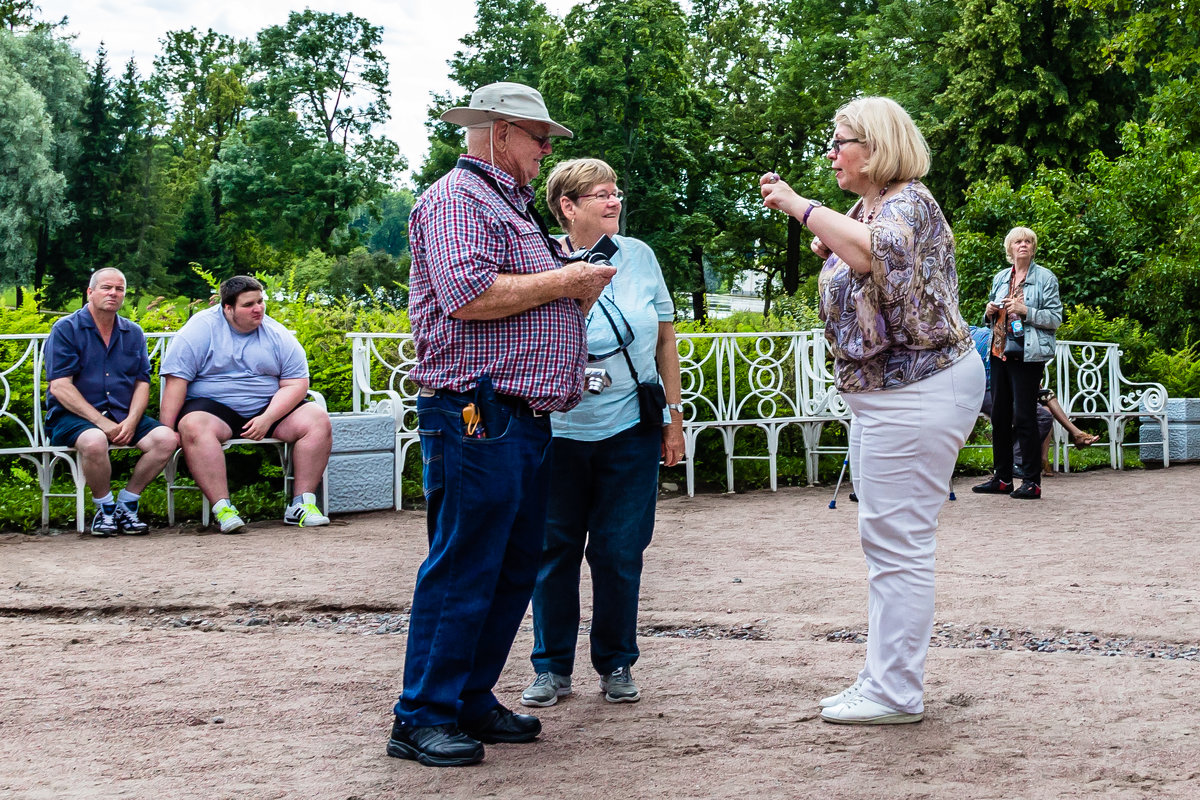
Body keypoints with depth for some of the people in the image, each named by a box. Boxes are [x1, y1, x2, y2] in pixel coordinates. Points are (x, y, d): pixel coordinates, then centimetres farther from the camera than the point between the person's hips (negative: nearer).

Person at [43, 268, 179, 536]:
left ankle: (126, 504, -6)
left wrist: (131, 421, -11)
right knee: (94, 441, -38)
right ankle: (105, 508, -11)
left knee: (167, 438, -22)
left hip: (124, 415, 5)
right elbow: (60, 386, -10)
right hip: (73, 415, -5)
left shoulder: (133, 333, 15)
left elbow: (142, 383, 10)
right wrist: (103, 423, -18)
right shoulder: (65, 329, -1)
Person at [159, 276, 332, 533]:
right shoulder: (200, 330, -4)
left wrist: (267, 419, -16)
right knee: (194, 427, -36)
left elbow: (295, 384, 0)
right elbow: (176, 381, -9)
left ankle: (302, 503, -18)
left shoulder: (278, 335, 5)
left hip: (269, 408, 3)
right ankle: (223, 508, -37)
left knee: (317, 420, -18)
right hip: (213, 406, -3)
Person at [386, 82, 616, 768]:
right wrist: (561, 282, -12)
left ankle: (471, 699, 22)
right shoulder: (459, 199, -8)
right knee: (462, 570, -7)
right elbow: (469, 295, -23)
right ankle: (422, 718, 0)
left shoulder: (514, 206, 25)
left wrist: (579, 296, 12)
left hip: (525, 421, 10)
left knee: (516, 570, 13)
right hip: (478, 414, -10)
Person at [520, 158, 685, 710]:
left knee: (620, 551, 4)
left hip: (630, 429, 1)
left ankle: (616, 664, 19)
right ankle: (553, 668, 19)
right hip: (559, 430, -1)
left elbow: (664, 338, 11)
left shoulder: (639, 256, 5)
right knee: (556, 550, 6)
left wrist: (674, 415, 9)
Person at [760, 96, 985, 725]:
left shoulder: (909, 201, -12)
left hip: (918, 392, -11)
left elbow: (878, 251, -35)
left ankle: (896, 694, -2)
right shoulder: (865, 209, 16)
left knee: (897, 543, -8)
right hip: (881, 394, 11)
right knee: (883, 539, 14)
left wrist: (799, 206, -29)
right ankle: (883, 680, 22)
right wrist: (830, 253, 8)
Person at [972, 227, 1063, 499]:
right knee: (999, 415, 8)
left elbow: (1055, 318, -6)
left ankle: (1032, 481, -2)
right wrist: (990, 312, 3)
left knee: (1024, 416, -8)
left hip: (1027, 355, -6)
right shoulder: (1000, 278, 16)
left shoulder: (1045, 278, 0)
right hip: (999, 352, 6)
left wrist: (1025, 311, -17)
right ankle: (1002, 477, 17)